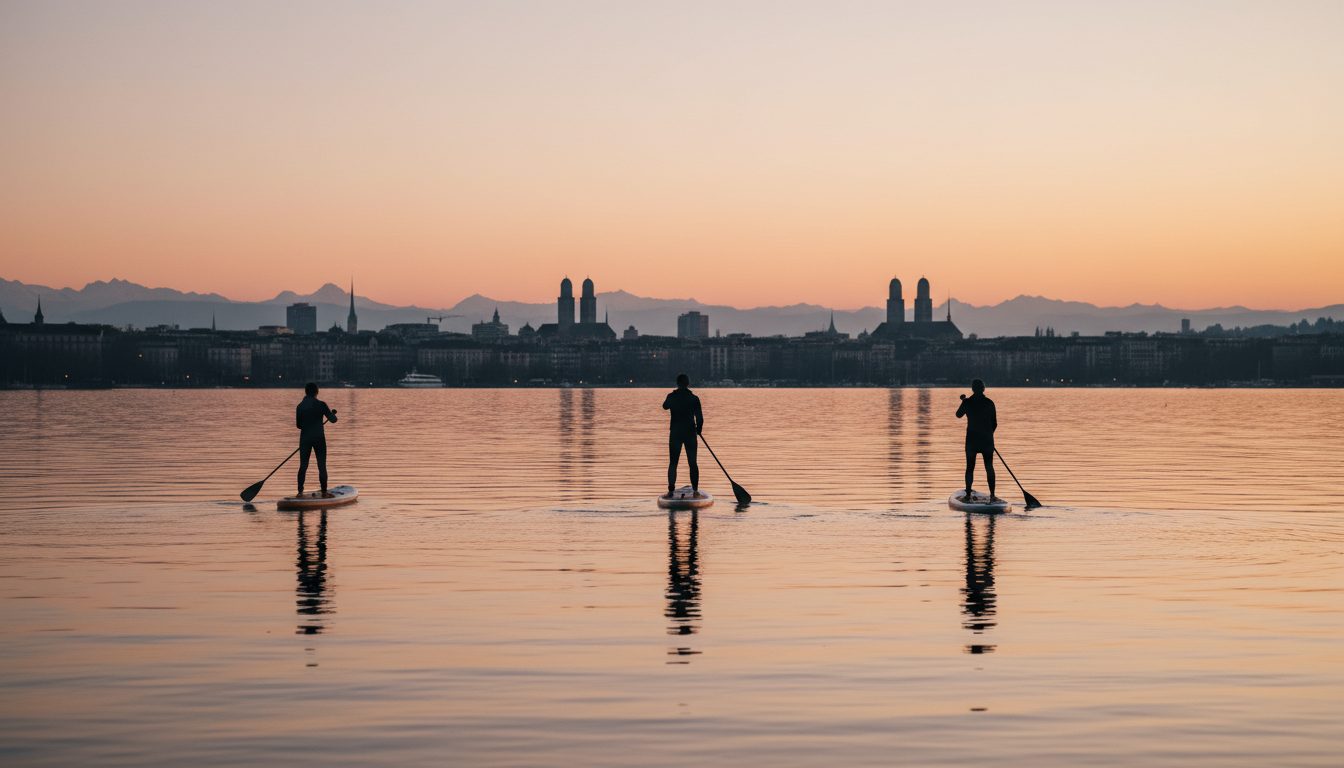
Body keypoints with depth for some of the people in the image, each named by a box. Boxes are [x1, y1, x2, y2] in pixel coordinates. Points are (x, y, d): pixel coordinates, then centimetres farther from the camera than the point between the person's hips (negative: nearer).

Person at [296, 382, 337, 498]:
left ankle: (300, 491, 7)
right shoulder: (321, 405, -8)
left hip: (305, 439, 3)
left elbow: (298, 425, 11)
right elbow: (333, 420, -2)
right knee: (322, 466, 2)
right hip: (319, 438, -3)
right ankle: (324, 492, 2)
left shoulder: (300, 406, 3)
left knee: (303, 465, 9)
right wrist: (333, 413, 20)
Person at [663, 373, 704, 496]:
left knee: (673, 463, 7)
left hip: (675, 434, 0)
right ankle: (695, 489, 3)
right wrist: (698, 430, 16)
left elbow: (665, 406, 19)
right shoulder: (694, 398, -5)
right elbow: (700, 417, -1)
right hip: (690, 434, 0)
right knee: (692, 463, 7)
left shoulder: (672, 397, -4)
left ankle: (671, 490, 1)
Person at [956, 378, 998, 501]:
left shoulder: (967, 402, -7)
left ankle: (968, 494, 12)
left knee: (970, 467, 11)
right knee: (989, 467, 7)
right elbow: (994, 423, 4)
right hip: (987, 440, 1)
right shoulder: (989, 403, -3)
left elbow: (959, 414, 13)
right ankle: (992, 495, 1)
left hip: (971, 440, -1)